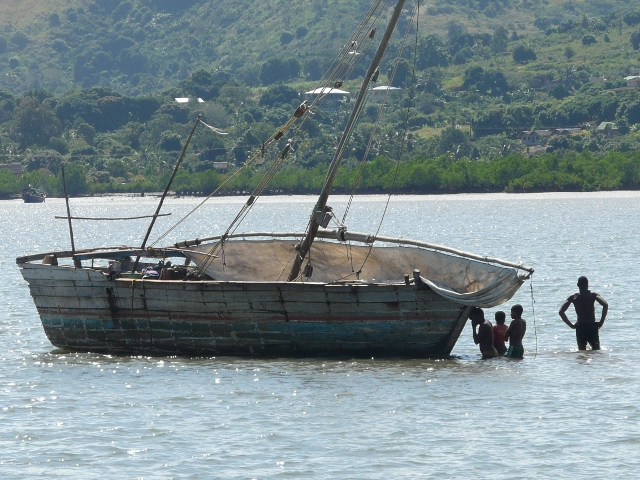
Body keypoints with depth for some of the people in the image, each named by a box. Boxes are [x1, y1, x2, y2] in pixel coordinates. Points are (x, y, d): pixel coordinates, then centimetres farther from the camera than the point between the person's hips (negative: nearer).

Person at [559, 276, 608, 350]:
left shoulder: (573, 297, 4)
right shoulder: (593, 295, -1)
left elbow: (561, 312, -4)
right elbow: (605, 305, -17)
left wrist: (571, 325, 1)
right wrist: (601, 322, -9)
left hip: (580, 327, 1)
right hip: (592, 327, -1)